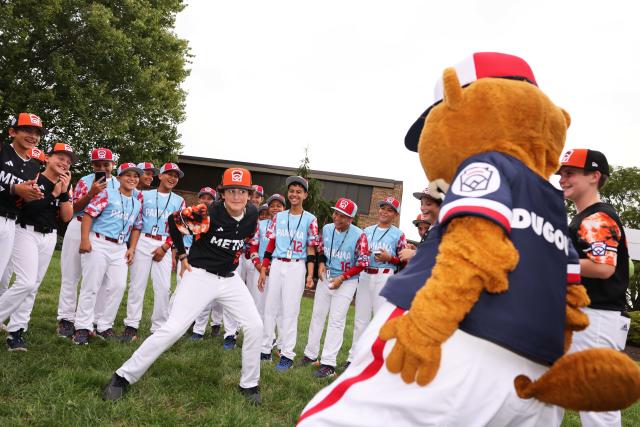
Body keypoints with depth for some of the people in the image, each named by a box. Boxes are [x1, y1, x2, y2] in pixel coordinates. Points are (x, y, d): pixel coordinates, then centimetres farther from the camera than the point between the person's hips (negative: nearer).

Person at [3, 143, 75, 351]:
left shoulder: (65, 186, 11)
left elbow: (67, 217, 3)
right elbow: (28, 207, -16)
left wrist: (64, 192, -8)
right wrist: (54, 193, -14)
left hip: (49, 238, 6)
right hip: (27, 233, -6)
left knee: (33, 286, 4)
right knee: (26, 283, -16)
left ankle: (16, 331, 8)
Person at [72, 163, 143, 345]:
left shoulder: (137, 203, 14)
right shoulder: (107, 194, -5)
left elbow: (136, 228, 19)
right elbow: (89, 214, -11)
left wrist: (132, 248, 9)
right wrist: (84, 239, -18)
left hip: (120, 248, 6)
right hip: (98, 243, -6)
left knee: (118, 286, 3)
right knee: (91, 286, -5)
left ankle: (104, 326, 15)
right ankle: (82, 327, 2)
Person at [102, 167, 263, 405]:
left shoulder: (252, 214, -4)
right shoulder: (208, 213, -20)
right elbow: (174, 220, -6)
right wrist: (182, 255, -2)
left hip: (230, 278, 5)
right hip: (200, 276, -5)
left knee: (255, 326, -3)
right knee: (173, 329, -15)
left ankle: (249, 385, 14)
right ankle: (124, 377, -3)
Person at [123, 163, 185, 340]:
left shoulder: (179, 201, 11)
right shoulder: (145, 195, 10)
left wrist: (164, 248, -6)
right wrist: (132, 247, -5)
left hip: (164, 245, 1)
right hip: (143, 242, -1)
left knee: (163, 287, -4)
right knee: (137, 284, -2)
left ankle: (158, 329, 4)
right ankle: (131, 326, 4)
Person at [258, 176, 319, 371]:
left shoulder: (310, 219, 0)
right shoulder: (279, 217, 9)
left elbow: (311, 249, -1)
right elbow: (271, 245, 10)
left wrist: (310, 275, -8)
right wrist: (263, 270, 5)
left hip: (296, 267, -3)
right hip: (277, 266, 4)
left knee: (290, 311, -2)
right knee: (270, 308, 6)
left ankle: (287, 355, 4)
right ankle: (265, 349, 16)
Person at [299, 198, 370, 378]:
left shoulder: (359, 235, -17)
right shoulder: (326, 229, 0)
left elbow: (363, 262, -14)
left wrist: (342, 278, -17)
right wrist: (321, 263, -3)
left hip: (346, 282, -5)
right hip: (325, 277, 6)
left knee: (336, 321, -6)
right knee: (317, 315, 12)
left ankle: (328, 364, -3)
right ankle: (311, 354, 26)